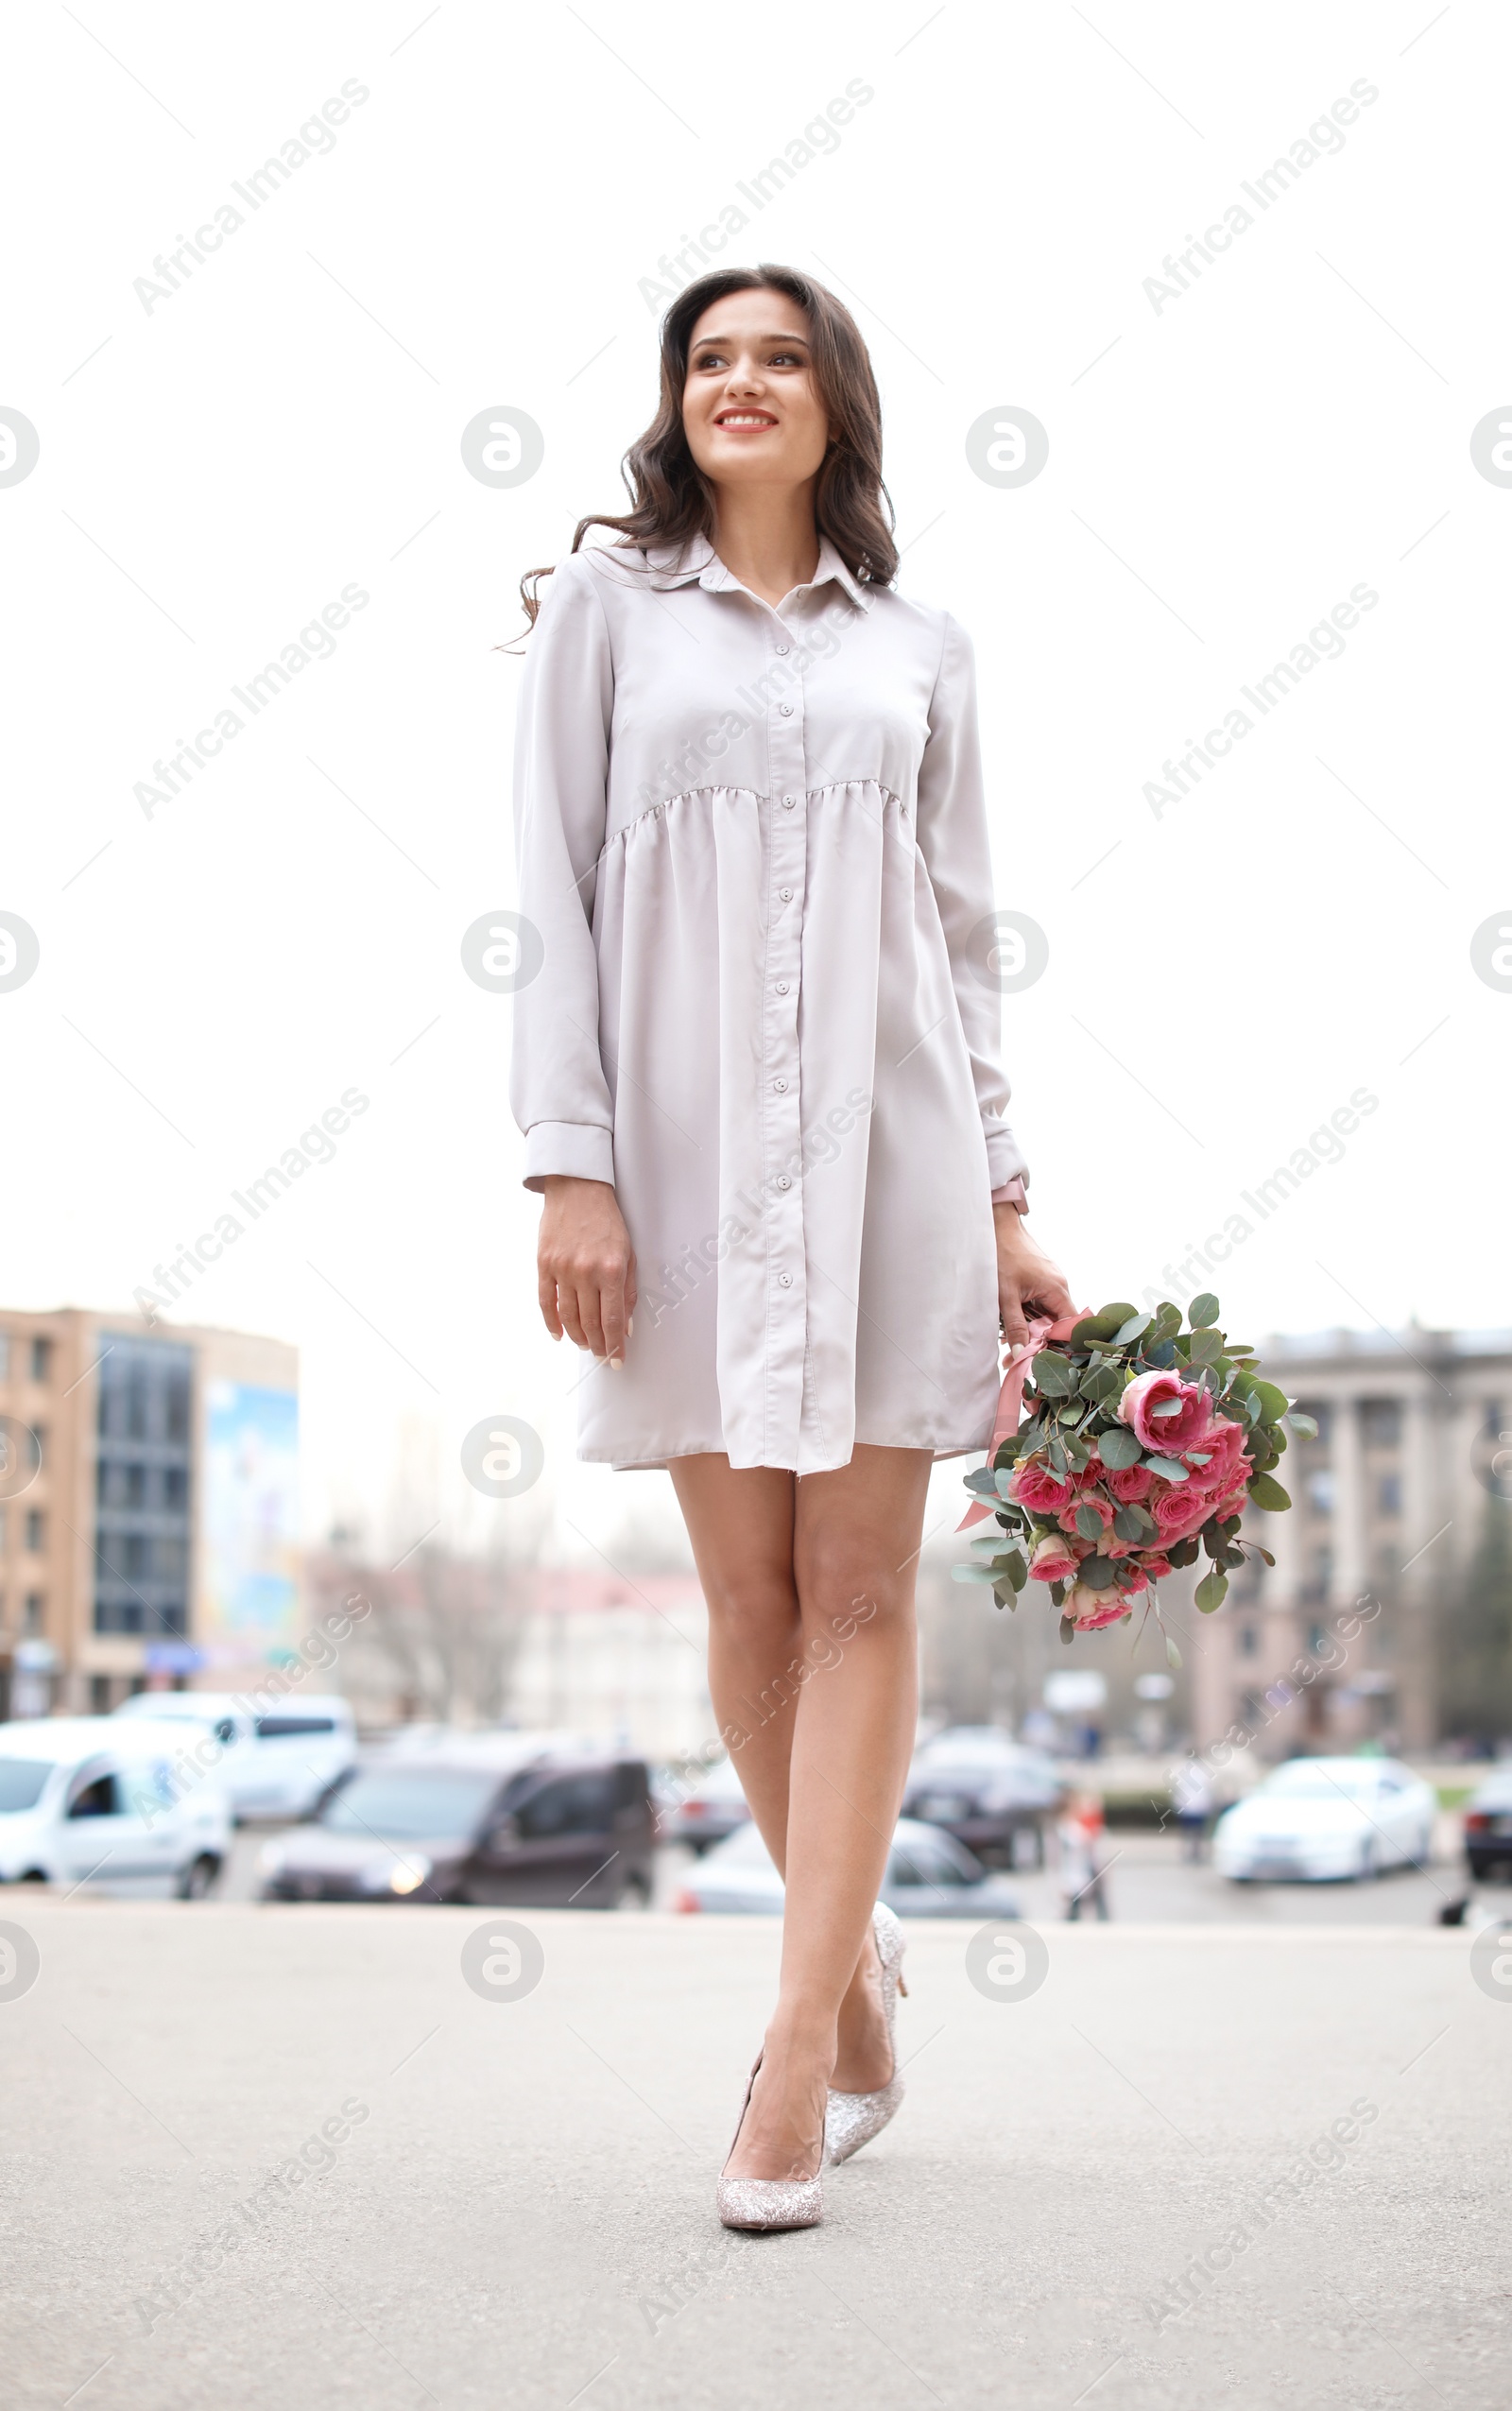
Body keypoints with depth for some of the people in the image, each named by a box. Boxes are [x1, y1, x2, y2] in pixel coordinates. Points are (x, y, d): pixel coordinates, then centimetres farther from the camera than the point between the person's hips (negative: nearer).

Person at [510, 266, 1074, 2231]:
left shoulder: (917, 648, 13)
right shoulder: (606, 608, 9)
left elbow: (963, 933, 13)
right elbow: (556, 896, 3)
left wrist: (1004, 1194, 6)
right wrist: (571, 1165, -7)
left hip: (886, 1138, 1)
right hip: (688, 1144, 0)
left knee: (861, 1589, -4)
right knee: (749, 1595, 2)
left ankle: (797, 2054, -2)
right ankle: (857, 1952, 23)